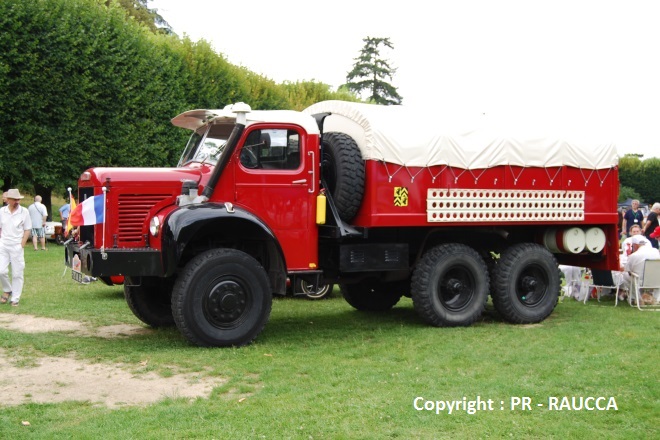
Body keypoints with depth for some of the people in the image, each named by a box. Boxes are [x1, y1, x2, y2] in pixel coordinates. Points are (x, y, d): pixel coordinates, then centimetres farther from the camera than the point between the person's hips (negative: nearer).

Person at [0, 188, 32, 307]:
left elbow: (27, 230, 2)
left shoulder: (24, 212, -2)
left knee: (17, 274, 1)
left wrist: (22, 244, -5)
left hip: (17, 247, -1)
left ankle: (15, 299, 12)